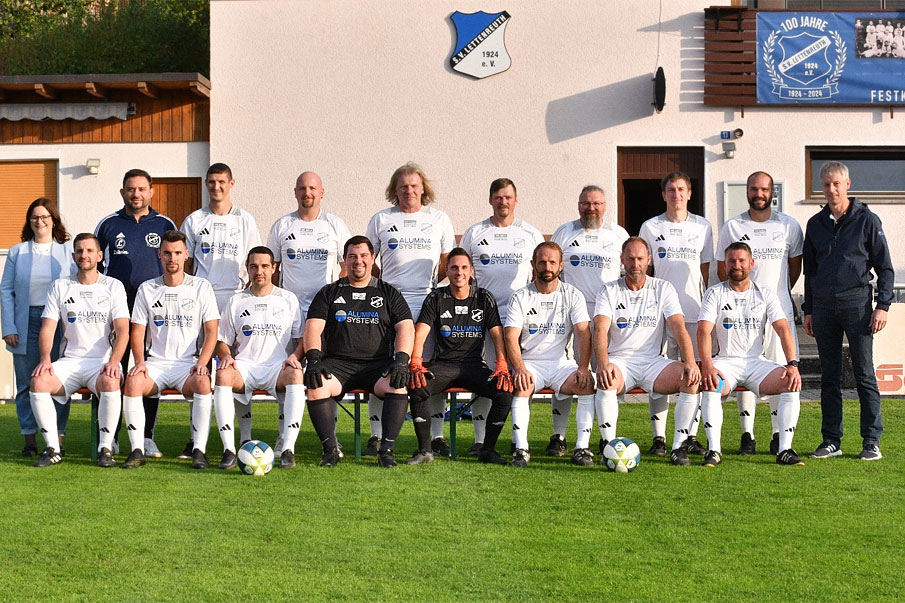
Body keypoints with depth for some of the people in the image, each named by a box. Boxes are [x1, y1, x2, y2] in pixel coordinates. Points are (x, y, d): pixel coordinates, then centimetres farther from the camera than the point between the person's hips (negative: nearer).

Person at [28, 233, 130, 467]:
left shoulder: (113, 286, 6)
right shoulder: (60, 286, 12)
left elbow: (122, 331, -4)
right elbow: (47, 328, 6)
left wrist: (113, 361, -21)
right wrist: (45, 358, -13)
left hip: (102, 361, -2)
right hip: (70, 360, 2)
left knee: (110, 383, -36)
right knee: (38, 381, -26)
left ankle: (105, 448, -21)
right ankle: (53, 448, -15)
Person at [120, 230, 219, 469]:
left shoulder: (202, 287, 6)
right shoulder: (147, 289, 11)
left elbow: (211, 331, 2)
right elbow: (137, 331, 9)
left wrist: (202, 362, -14)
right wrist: (140, 362, -9)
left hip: (189, 363, -2)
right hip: (156, 362, 2)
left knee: (203, 383, -35)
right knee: (132, 381, -30)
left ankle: (199, 450, -30)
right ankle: (137, 450, -24)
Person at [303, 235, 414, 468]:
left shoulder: (388, 293, 17)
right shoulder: (329, 293, 17)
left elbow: (406, 327, 7)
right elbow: (313, 327, 6)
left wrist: (401, 360, -11)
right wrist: (314, 359, -13)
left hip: (378, 363, 0)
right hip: (338, 363, 0)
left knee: (398, 385, -33)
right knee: (315, 385, -31)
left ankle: (387, 449, -28)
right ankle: (330, 449, -24)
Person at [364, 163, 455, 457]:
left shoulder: (439, 219, 12)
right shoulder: (381, 219, 10)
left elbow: (448, 262, 17)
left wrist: (431, 281, 3)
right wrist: (386, 279, 1)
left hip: (428, 303, 0)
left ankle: (436, 436, 5)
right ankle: (377, 435, 5)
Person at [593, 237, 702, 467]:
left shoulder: (663, 289, 9)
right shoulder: (610, 291, 5)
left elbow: (679, 327, -2)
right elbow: (600, 330, -10)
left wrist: (690, 362, -21)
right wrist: (603, 364, -30)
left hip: (652, 360, 2)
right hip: (619, 360, -1)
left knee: (692, 379, -25)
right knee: (606, 379, -36)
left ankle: (679, 446, -20)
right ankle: (609, 444, -26)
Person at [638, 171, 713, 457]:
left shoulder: (702, 226, 10)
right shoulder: (650, 227, 6)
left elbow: (706, 269, 14)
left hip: (695, 312, 1)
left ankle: (691, 436, 8)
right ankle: (658, 437, 2)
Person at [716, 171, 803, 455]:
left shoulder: (789, 226, 8)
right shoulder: (732, 227, 7)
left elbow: (795, 265, 17)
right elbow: (722, 270, 12)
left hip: (779, 309, 0)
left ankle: (780, 436, 3)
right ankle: (747, 435, 3)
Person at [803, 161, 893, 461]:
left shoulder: (867, 220, 1)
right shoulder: (816, 224, 12)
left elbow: (885, 267, 2)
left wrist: (882, 305, -7)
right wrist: (808, 310, 13)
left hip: (857, 304, -4)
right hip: (824, 307, 4)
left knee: (864, 374, -2)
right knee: (829, 377, 6)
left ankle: (872, 441, 3)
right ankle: (831, 440, 11)